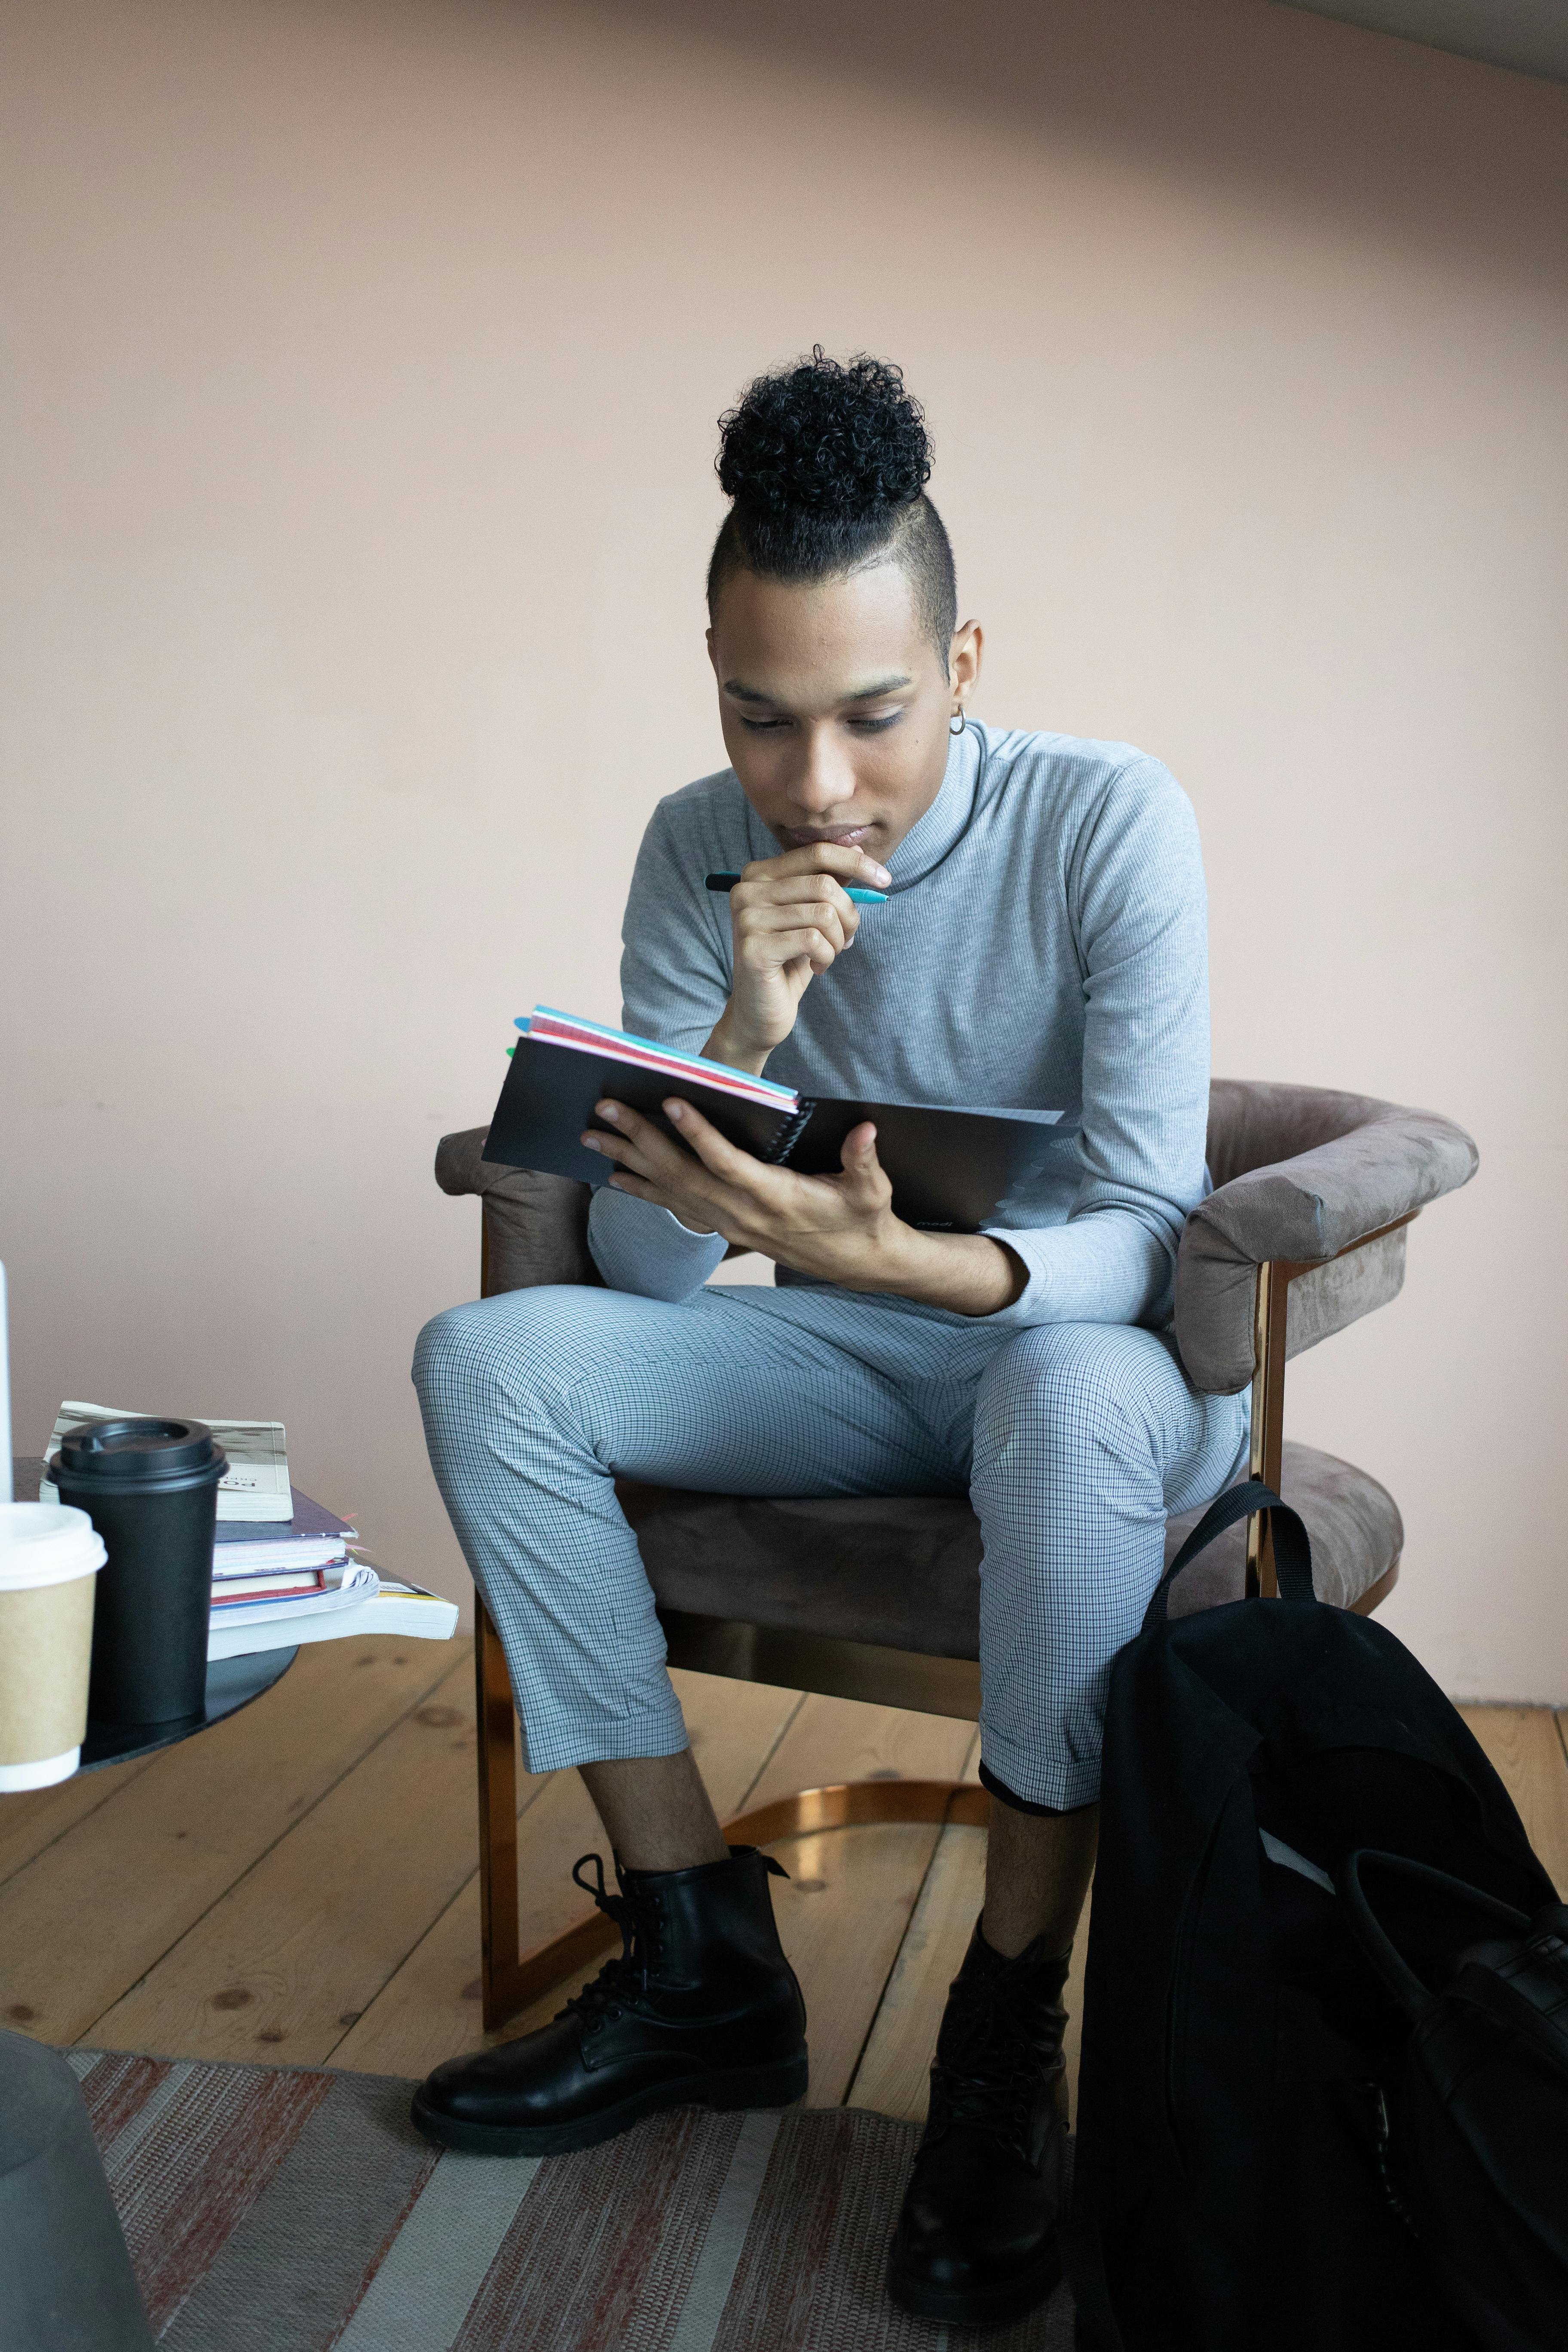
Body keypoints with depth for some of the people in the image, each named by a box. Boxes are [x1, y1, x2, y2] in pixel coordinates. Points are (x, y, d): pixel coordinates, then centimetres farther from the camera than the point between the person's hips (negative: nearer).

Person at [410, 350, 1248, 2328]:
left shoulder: (1105, 822, -18)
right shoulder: (701, 850, -7)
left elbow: (1142, 1236, -22)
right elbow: (643, 1266, -10)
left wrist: (895, 1258, -42)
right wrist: (742, 1031, -29)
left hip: (1088, 1362, -4)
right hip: (844, 1365, 4)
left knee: (1068, 1392, -40)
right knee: (487, 1360, -17)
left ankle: (1009, 2036, -21)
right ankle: (702, 1963, -12)